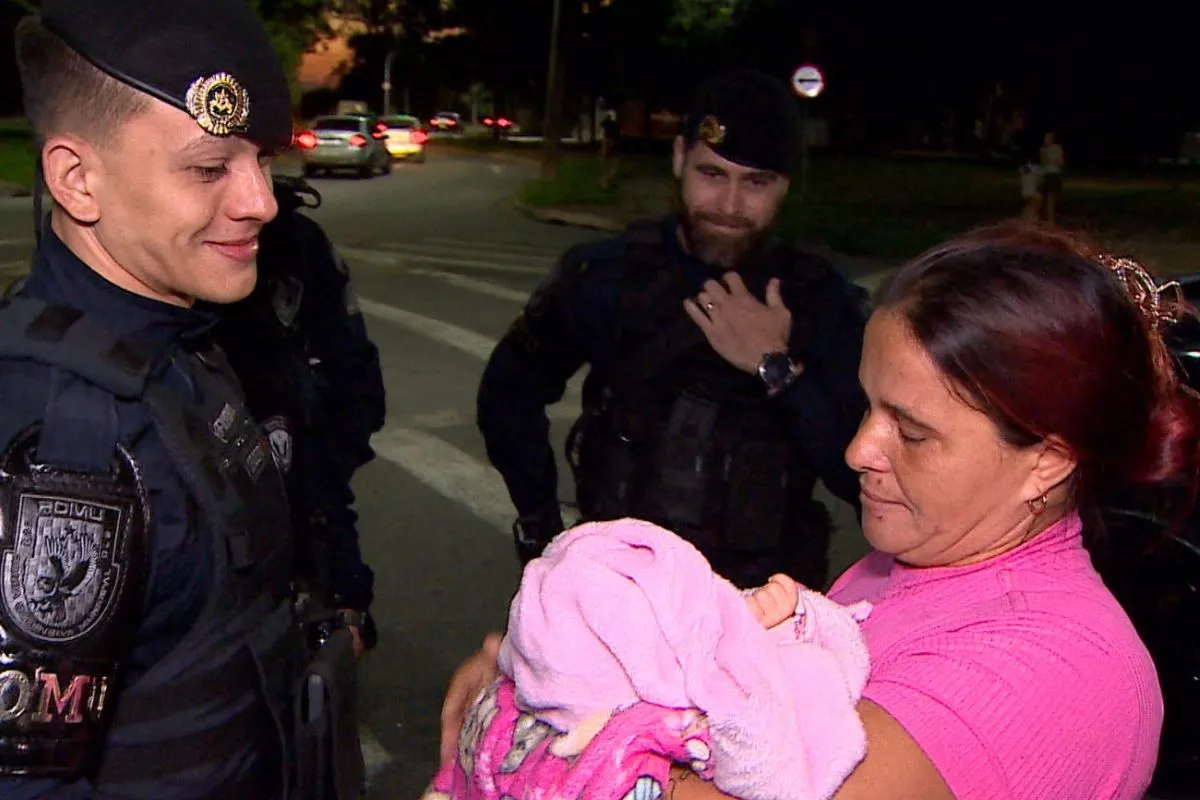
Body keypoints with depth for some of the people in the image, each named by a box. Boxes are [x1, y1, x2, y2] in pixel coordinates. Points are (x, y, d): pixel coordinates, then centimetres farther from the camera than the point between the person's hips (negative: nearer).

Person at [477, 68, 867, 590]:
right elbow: (508, 391, 8)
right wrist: (539, 529, 7)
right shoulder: (607, 277, -5)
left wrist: (778, 370, -23)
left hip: (766, 597, 0)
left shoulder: (822, 301, -7)